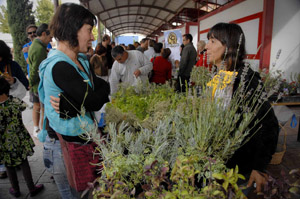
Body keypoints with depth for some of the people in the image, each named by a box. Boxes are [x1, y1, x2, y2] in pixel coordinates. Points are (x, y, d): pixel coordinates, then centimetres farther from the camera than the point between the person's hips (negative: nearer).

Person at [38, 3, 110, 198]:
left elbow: (104, 87, -4)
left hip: (83, 137, 7)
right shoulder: (59, 67, -23)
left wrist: (68, 102, -18)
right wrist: (103, 90, -1)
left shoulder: (81, 60, 5)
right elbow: (94, 102, -24)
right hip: (65, 144, -7)